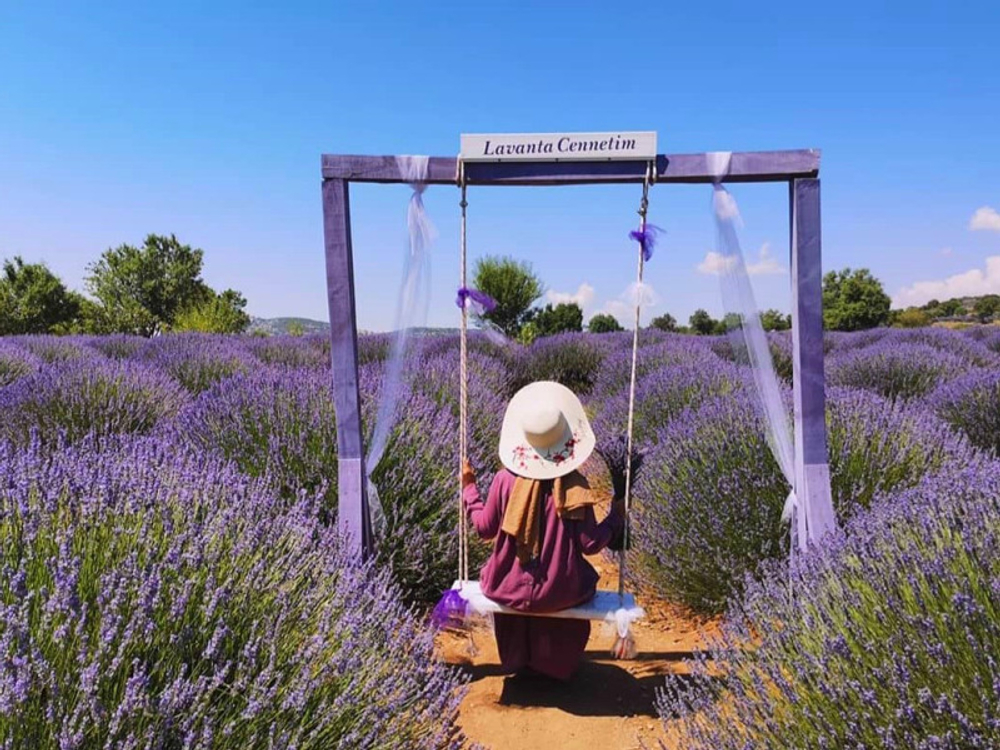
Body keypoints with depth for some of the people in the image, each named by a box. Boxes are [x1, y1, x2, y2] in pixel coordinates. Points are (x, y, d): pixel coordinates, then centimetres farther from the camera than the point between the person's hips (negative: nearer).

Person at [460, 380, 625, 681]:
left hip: (509, 589, 1)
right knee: (582, 578, 35)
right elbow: (590, 544, -12)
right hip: (560, 592, -1)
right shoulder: (575, 485, -18)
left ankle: (516, 659, 55)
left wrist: (469, 488, 10)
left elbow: (485, 528, -3)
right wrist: (615, 519, 5)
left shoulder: (506, 479, -16)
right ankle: (559, 664, 53)